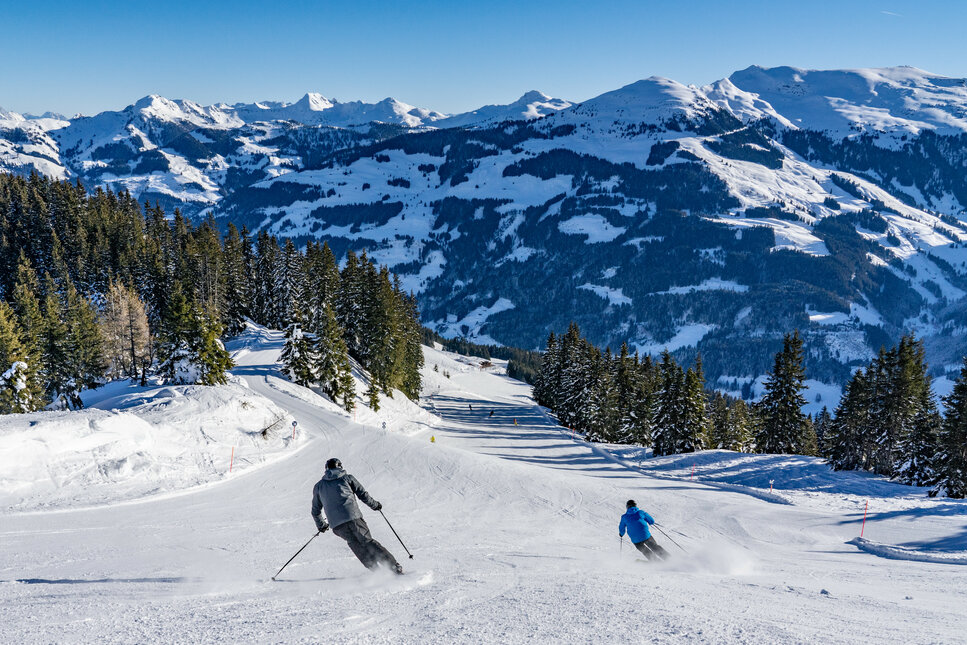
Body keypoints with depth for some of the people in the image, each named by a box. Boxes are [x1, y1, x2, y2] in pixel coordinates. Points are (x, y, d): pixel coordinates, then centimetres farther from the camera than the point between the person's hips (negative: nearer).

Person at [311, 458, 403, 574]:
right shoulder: (347, 478, 15)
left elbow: (316, 511, 28)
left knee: (355, 543, 12)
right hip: (353, 516, -1)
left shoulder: (319, 486, 21)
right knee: (367, 542, 4)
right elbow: (363, 495, 9)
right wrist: (375, 505, 27)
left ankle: (375, 568, -2)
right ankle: (394, 565, -6)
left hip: (336, 524, 1)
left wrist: (321, 525, 44)